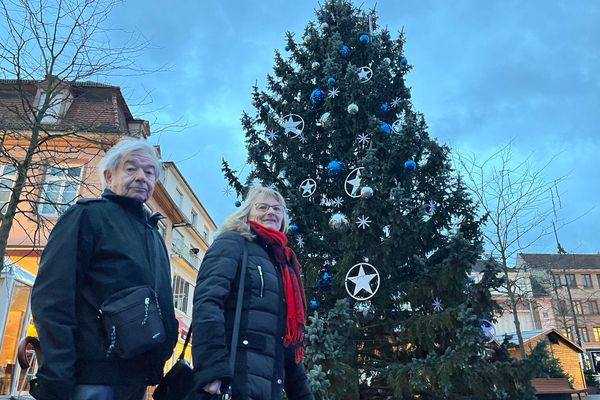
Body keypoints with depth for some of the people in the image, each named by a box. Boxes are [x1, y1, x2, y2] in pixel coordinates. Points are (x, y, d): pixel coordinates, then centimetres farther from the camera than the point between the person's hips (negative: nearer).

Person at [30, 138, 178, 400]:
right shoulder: (88, 215, -4)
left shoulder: (153, 234, 18)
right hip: (92, 377, -7)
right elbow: (51, 297, -15)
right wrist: (56, 379, -21)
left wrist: (158, 364, 14)